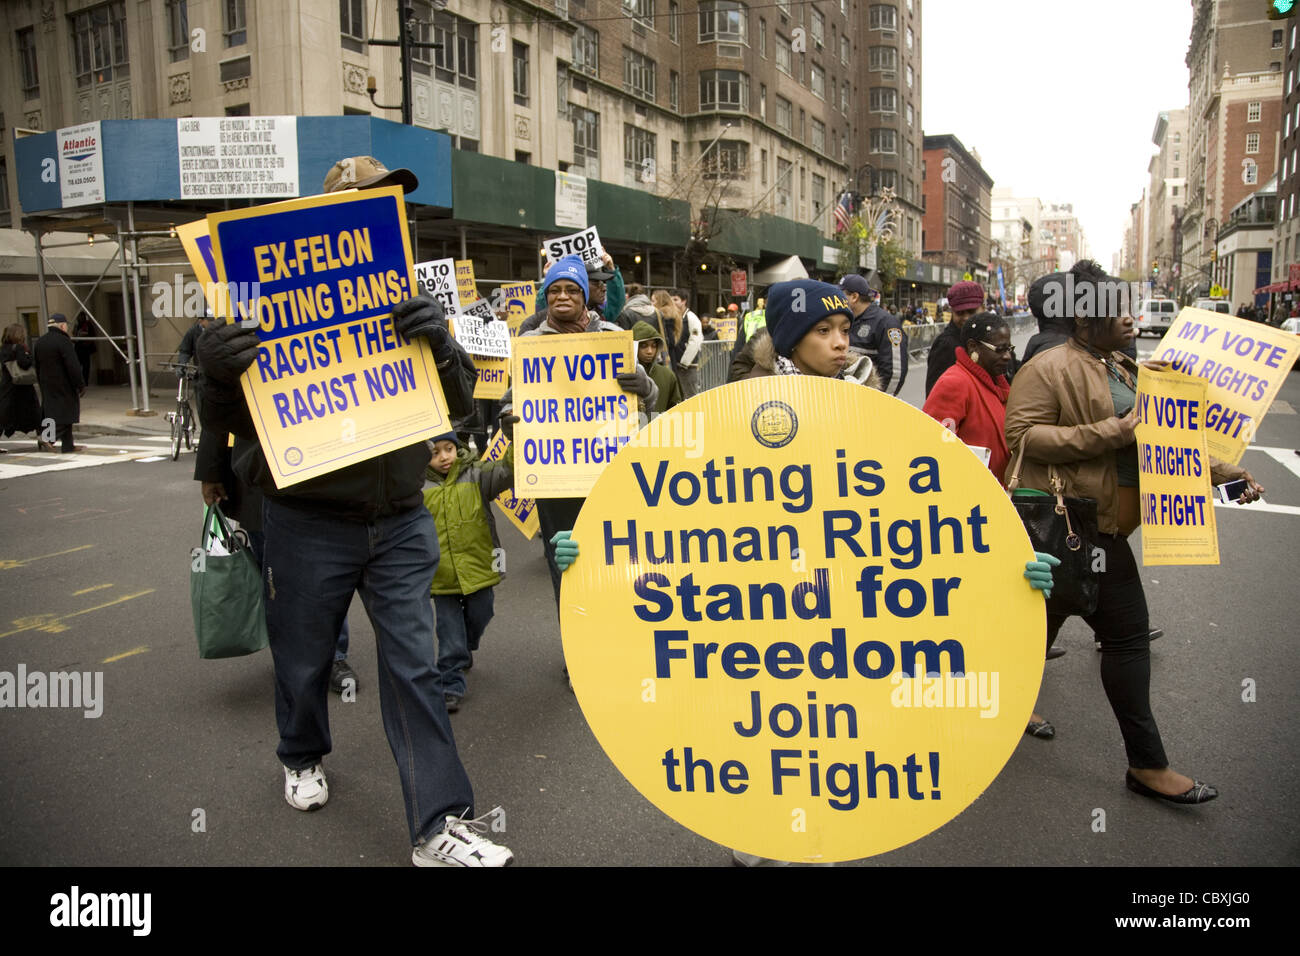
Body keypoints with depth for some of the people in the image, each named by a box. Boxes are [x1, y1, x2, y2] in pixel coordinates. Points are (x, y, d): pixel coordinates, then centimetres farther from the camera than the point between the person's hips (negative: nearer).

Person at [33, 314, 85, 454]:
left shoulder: (39, 342, 10)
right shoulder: (63, 341, -14)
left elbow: (37, 367, 14)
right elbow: (73, 366, -18)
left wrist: (42, 385, 20)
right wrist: (81, 385, -13)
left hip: (47, 386, 8)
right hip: (64, 385, -8)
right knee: (67, 411, 0)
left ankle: (68, 446, 13)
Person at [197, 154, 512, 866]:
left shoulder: (407, 300, 5)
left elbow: (458, 403, -1)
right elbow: (234, 421, -4)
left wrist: (441, 346, -22)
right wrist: (220, 379, -28)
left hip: (400, 524, 2)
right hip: (307, 524, -2)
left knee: (413, 665, 2)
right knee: (304, 660, 16)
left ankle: (439, 825, 9)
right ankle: (303, 757, 47)